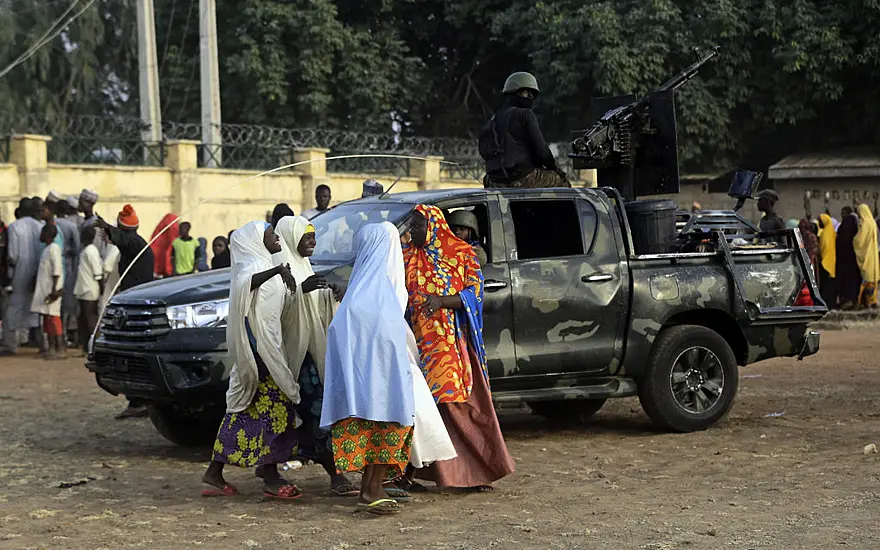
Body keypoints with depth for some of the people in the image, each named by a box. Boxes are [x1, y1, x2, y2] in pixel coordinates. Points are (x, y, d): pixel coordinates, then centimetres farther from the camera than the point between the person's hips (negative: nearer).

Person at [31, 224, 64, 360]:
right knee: (47, 319, 10)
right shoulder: (47, 249, 17)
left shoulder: (54, 248, -12)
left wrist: (54, 289, -22)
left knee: (53, 318, -11)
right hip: (44, 289, 10)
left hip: (51, 289, -10)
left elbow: (57, 270, -19)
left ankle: (59, 350, -11)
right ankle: (51, 347, 14)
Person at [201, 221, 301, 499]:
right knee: (273, 407, -9)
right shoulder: (254, 264, -12)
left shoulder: (264, 265, 20)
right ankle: (271, 478, -7)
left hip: (267, 345, 10)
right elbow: (246, 283, -37)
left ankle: (215, 473, 13)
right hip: (260, 348, -10)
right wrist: (278, 271, -52)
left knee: (244, 408, 10)